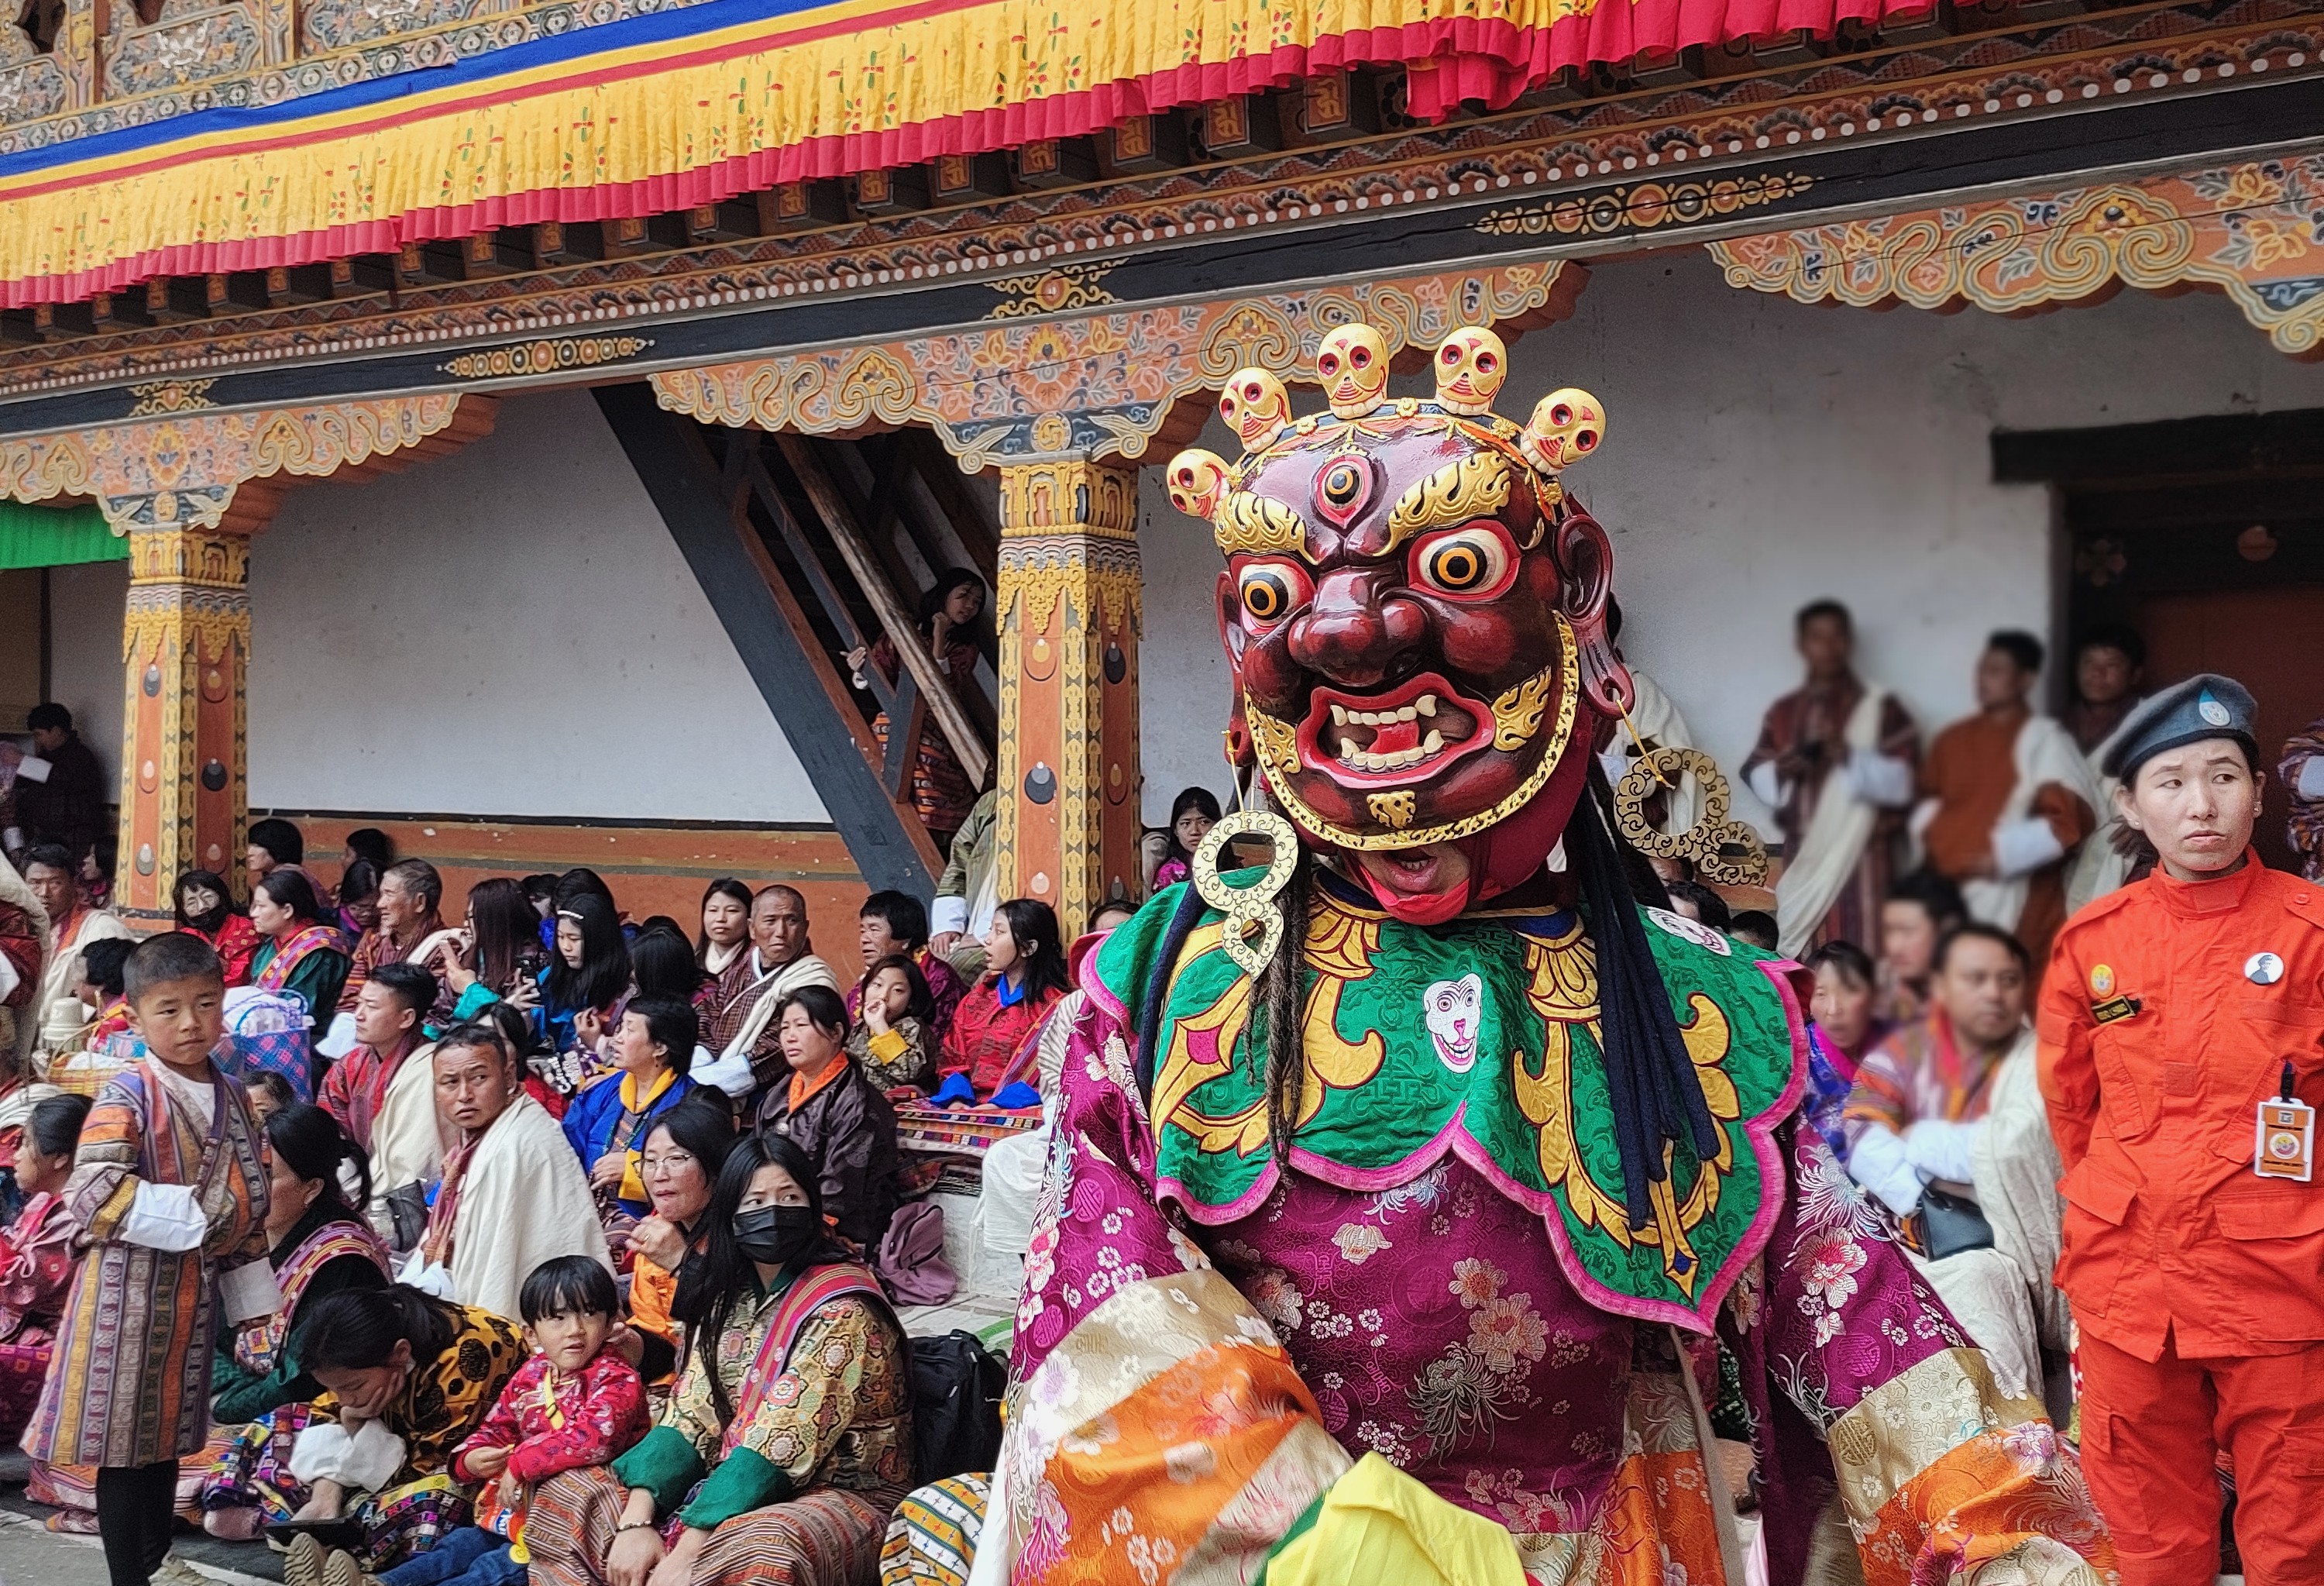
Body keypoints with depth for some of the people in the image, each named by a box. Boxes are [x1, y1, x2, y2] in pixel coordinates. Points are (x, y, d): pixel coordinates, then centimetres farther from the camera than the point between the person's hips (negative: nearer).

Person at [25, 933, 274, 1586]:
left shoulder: (231, 1098, 7)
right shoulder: (127, 1098, -13)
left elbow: (251, 1201, 13)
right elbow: (93, 1192, -24)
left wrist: (251, 1293, 12)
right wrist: (189, 1215, -23)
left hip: (196, 1292, 6)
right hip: (129, 1290, -6)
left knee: (169, 1436, 16)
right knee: (123, 1440, 2)